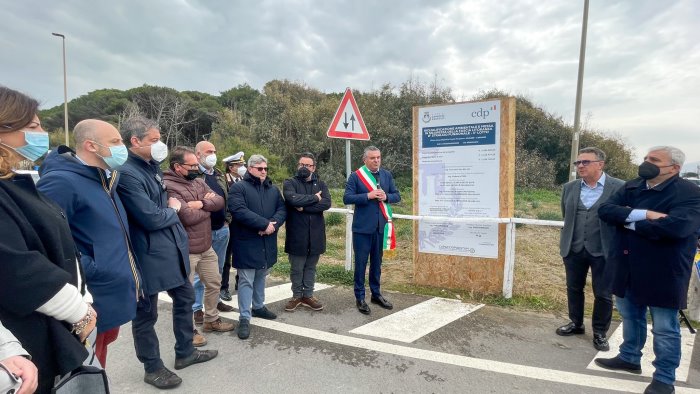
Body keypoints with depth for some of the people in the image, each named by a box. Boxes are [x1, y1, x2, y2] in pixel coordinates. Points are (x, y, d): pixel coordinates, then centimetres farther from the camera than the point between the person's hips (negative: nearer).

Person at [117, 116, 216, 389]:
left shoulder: (152, 167, 10)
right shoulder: (127, 174, -20)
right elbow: (151, 218, -23)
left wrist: (171, 208, 3)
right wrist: (173, 210, -5)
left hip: (172, 248, 10)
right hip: (149, 255, -9)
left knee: (185, 298, 19)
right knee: (146, 314, 9)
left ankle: (185, 352, 37)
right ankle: (153, 368, 27)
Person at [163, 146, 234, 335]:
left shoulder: (198, 182, 8)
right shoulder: (169, 187, -19)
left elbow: (220, 201, 0)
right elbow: (188, 217, -26)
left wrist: (201, 203, -19)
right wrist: (208, 208, -8)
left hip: (206, 247, 8)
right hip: (186, 251, -8)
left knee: (214, 283, 19)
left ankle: (211, 320, 37)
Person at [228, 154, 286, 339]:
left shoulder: (273, 189, 13)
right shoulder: (238, 188, -7)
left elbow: (282, 209, 5)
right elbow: (240, 211, -21)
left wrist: (273, 224, -16)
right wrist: (264, 224, -22)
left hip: (267, 242, 6)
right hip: (247, 242, -6)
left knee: (260, 277, 20)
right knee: (246, 280, -1)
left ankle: (258, 307, 36)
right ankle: (244, 318, 6)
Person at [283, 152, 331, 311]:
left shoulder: (321, 184, 7)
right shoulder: (290, 183, -1)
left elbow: (327, 203, -12)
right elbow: (293, 199, -23)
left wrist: (304, 207, -17)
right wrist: (314, 198, -14)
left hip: (315, 234, 3)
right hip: (296, 234, -2)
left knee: (311, 267, 14)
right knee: (297, 268, 9)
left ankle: (308, 295, 28)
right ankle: (297, 296, 27)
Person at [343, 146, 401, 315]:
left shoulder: (387, 175, 7)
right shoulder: (355, 176, -5)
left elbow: (397, 196, 7)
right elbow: (347, 198, -13)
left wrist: (385, 196, -14)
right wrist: (368, 196, -21)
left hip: (381, 226, 4)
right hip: (362, 227, -4)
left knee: (376, 262, 16)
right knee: (361, 263, 4)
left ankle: (376, 294, 30)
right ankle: (360, 297, 16)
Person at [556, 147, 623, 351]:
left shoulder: (619, 188, -8)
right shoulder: (569, 187, 4)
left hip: (603, 250, -4)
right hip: (574, 248, 4)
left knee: (603, 294, 7)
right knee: (574, 288, 16)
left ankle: (600, 333, 24)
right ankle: (576, 323, 35)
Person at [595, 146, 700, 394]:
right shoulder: (631, 187, 4)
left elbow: (676, 226, -31)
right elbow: (605, 210, -9)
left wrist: (628, 222, -18)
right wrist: (643, 214, -25)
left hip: (662, 273, -6)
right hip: (627, 269, 6)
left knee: (664, 329, 8)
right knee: (630, 317, 22)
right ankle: (629, 358, 40)